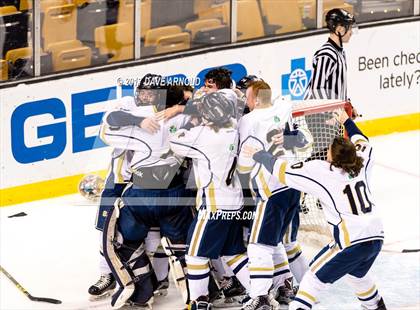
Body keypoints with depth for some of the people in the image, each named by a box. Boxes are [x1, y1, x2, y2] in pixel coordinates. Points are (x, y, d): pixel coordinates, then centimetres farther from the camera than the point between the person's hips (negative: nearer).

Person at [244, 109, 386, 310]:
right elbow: (363, 143, 32)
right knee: (357, 273, 34)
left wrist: (258, 155, 10)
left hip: (352, 241, -7)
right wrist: (347, 122, 46)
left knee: (317, 274, 7)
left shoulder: (322, 171, -8)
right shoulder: (361, 164, 8)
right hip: (376, 236, 7)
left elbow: (283, 170, -5)